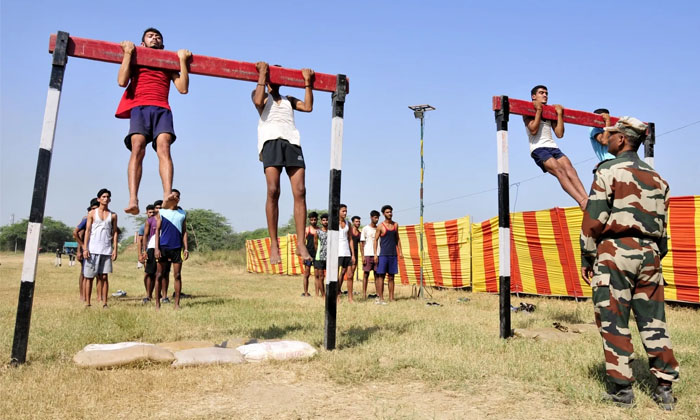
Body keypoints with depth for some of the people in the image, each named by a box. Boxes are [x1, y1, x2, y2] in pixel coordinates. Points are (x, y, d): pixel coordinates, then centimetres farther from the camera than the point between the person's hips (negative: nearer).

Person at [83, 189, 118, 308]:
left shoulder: (113, 215, 10)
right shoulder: (92, 213, 6)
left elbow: (115, 232, 10)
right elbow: (87, 231, 2)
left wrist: (115, 249, 1)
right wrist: (85, 248, -6)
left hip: (107, 250, 1)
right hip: (93, 249, -1)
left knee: (104, 277, 0)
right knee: (89, 276, 2)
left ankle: (104, 303, 1)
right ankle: (87, 303, 8)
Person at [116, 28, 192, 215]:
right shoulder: (135, 60, 26)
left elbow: (183, 88, 13)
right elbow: (122, 81, 6)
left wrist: (183, 60, 13)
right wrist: (128, 52, 9)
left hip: (162, 109, 1)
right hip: (139, 107, 0)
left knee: (164, 147, -25)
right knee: (137, 148, -24)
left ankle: (167, 196, -42)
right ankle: (133, 200, -37)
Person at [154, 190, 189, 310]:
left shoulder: (183, 213, 10)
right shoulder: (162, 212, 6)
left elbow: (184, 231, 11)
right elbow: (157, 230, 3)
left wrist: (186, 248, 2)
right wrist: (157, 248, -6)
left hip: (177, 247, 1)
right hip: (163, 247, -1)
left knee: (177, 275, 1)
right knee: (160, 275, 3)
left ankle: (177, 303, 6)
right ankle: (157, 302, 11)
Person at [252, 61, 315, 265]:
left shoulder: (289, 100, 31)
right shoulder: (260, 95, 22)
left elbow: (308, 107, 15)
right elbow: (258, 101, -2)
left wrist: (307, 82, 16)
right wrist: (262, 74, 4)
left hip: (292, 141, 3)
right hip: (271, 141, -3)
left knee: (300, 191, -12)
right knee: (273, 191, -17)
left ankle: (300, 243, -13)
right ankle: (274, 244, -14)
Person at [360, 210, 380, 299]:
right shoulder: (365, 229, 2)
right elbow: (362, 243, 0)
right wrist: (363, 256, -7)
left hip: (377, 255, 3)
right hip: (368, 254, -3)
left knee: (377, 274, 3)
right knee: (366, 274, -1)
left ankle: (378, 293, 6)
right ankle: (364, 293, 2)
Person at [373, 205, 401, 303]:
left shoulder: (395, 225, 11)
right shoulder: (380, 226, -2)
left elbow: (397, 239, 17)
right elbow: (375, 240, -1)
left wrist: (400, 252, 10)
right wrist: (375, 254, -9)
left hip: (393, 254, 4)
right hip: (383, 254, -4)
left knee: (391, 277, 6)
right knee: (381, 276, -4)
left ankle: (391, 298, 9)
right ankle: (380, 298, -2)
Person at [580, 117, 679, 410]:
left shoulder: (609, 171, -5)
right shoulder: (656, 177, 16)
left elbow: (594, 218, -10)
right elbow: (662, 223, 17)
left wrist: (587, 258, -4)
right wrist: (657, 257, 21)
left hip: (615, 251, -6)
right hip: (649, 253, 7)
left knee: (614, 322, 0)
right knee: (653, 321, 11)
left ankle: (622, 389, 4)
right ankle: (665, 388, 15)